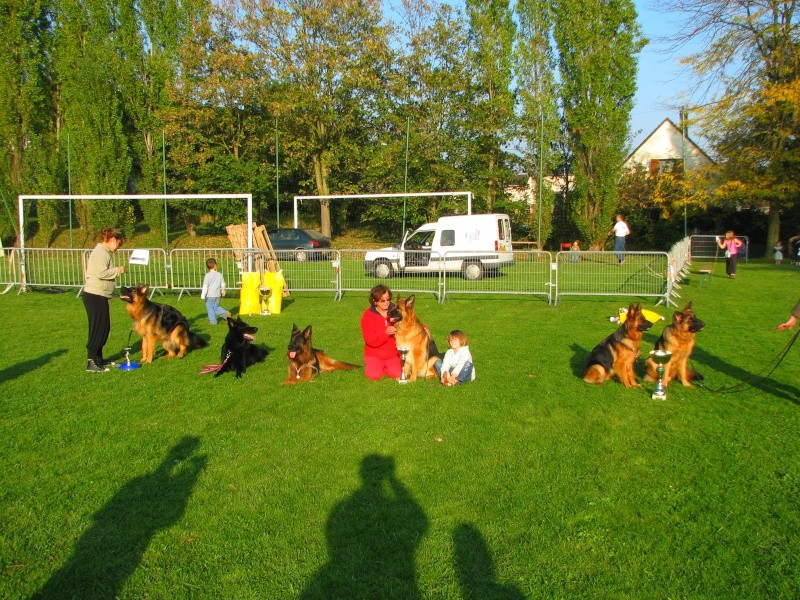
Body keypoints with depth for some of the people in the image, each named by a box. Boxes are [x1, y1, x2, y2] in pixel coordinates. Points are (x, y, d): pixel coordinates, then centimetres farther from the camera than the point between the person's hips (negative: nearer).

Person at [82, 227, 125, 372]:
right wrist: (118, 270, -14)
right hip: (95, 295, -11)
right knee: (97, 328, -7)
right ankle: (91, 363, -3)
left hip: (99, 296, 11)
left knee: (104, 328, 16)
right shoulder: (101, 252, -14)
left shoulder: (105, 252, 18)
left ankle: (98, 358, 26)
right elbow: (100, 273, -26)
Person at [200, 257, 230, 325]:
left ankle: (213, 320, 9)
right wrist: (223, 291, 24)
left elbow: (205, 286, -13)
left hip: (209, 295, -4)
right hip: (217, 295, 4)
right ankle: (225, 313, 2)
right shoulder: (219, 274, 0)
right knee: (216, 307, 20)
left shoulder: (207, 275, -12)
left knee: (210, 308, 7)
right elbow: (223, 284, 8)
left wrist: (203, 295, -9)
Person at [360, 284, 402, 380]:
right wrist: (385, 333, -33)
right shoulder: (367, 316, -10)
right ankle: (370, 366, 14)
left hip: (393, 354, 2)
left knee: (397, 374, -19)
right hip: (374, 354, -2)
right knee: (374, 375, -23)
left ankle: (383, 367, 14)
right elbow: (370, 340, -17)